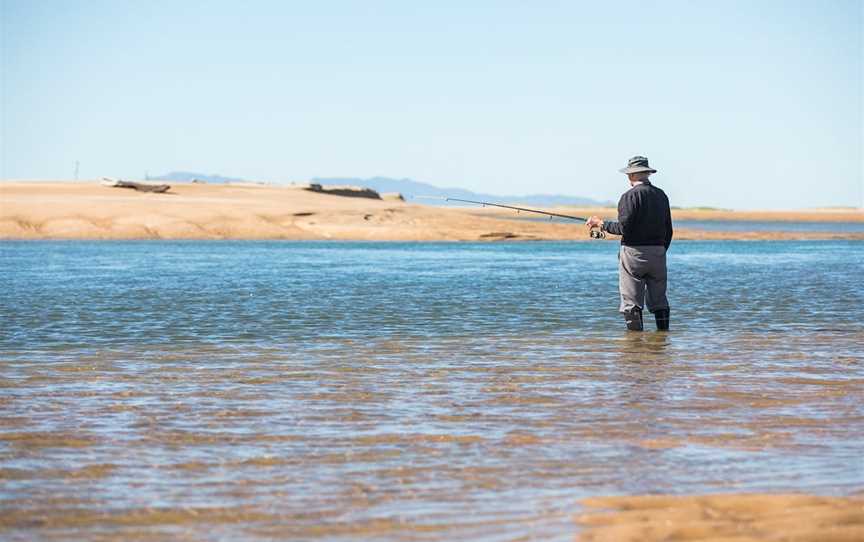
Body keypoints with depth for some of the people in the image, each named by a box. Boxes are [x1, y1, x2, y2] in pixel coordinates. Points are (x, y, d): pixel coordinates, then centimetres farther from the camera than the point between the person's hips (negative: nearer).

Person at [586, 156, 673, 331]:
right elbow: (668, 230, 14)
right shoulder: (661, 195, 11)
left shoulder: (630, 196, -10)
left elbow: (623, 227, -16)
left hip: (633, 252, -6)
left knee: (632, 302, -2)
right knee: (659, 300, 11)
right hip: (658, 252, 6)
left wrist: (600, 223, -3)